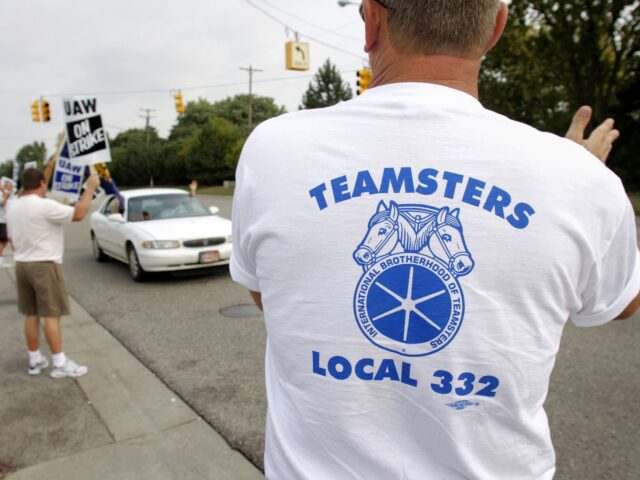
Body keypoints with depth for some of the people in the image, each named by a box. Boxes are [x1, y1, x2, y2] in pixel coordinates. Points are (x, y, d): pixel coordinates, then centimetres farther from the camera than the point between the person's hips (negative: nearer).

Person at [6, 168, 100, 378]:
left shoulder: (13, 208, 10)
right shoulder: (45, 205, -16)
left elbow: (12, 240, 16)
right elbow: (78, 214, -22)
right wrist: (90, 188, -14)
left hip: (21, 265, 8)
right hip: (44, 265, -8)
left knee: (31, 314, 13)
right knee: (51, 314, -5)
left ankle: (35, 360, 20)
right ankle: (60, 364, -2)